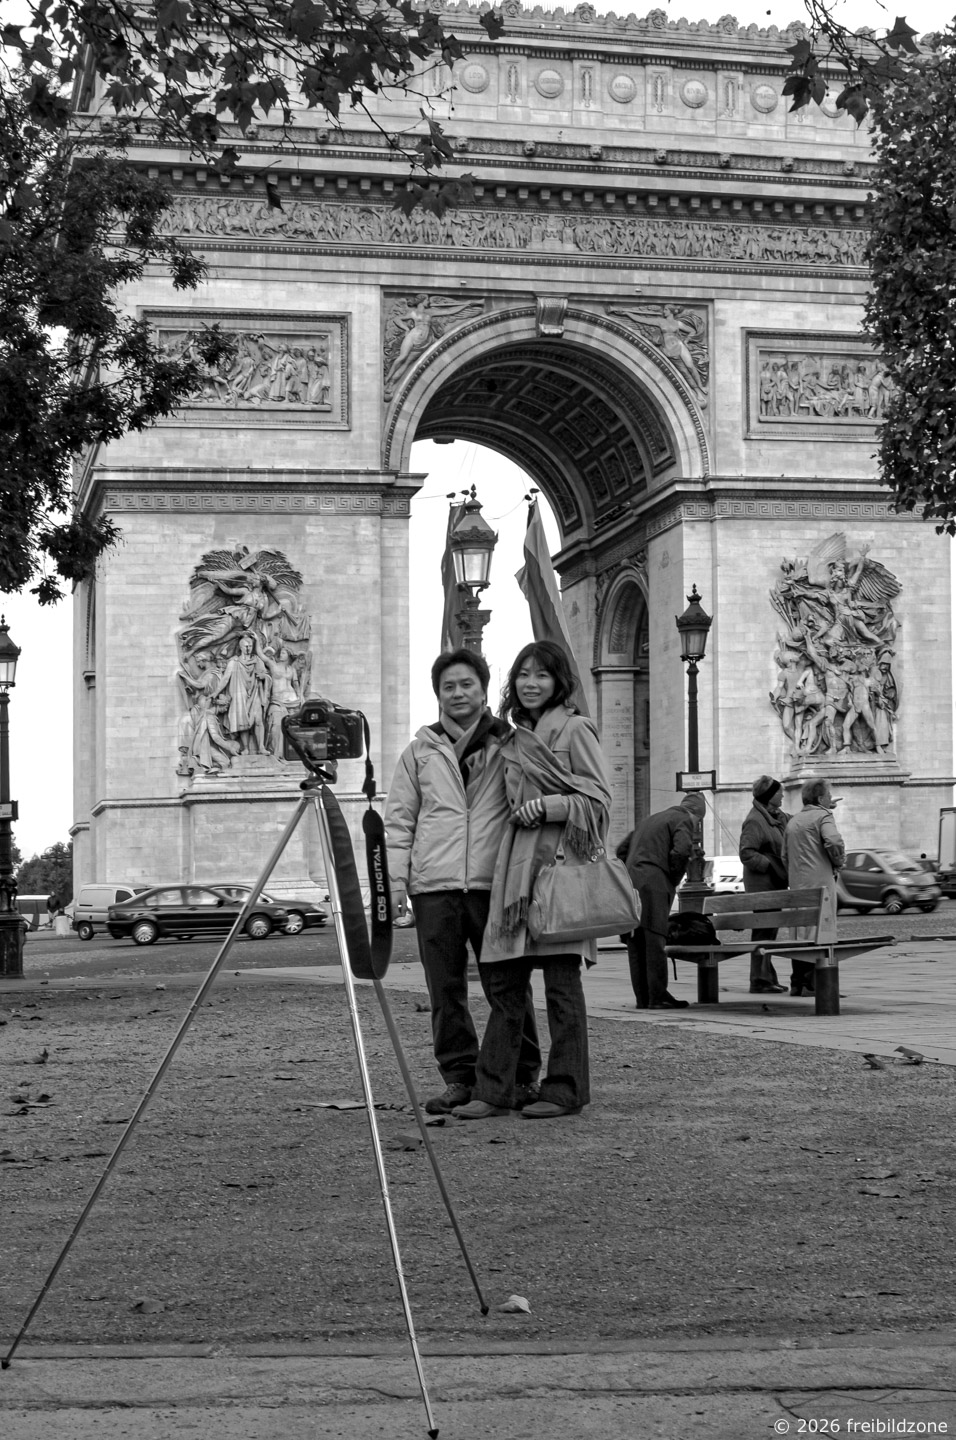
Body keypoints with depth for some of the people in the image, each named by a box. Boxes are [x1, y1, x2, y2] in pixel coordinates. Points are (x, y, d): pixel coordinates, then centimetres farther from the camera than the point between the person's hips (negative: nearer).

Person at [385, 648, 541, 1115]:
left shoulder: (509, 745, 9)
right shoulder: (419, 752, 14)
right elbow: (399, 822, 13)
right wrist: (395, 880, 2)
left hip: (494, 883, -2)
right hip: (434, 885, 2)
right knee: (445, 989, 3)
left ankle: (522, 1077, 10)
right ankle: (459, 1078, 11)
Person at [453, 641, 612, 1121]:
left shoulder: (574, 730, -3)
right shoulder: (513, 739, 18)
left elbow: (598, 799, -6)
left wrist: (546, 806, -15)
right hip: (516, 862, 7)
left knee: (561, 978, -3)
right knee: (500, 975, 3)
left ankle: (566, 1090, 5)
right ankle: (491, 1088, 8)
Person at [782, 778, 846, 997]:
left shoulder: (793, 821, 18)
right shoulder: (823, 816, -6)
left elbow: (785, 856, 19)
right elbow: (834, 842, -23)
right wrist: (838, 863, -6)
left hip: (797, 883, 8)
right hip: (819, 881, -8)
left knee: (800, 933, 12)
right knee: (820, 932, -6)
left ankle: (797, 983, 12)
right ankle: (812, 983, -10)